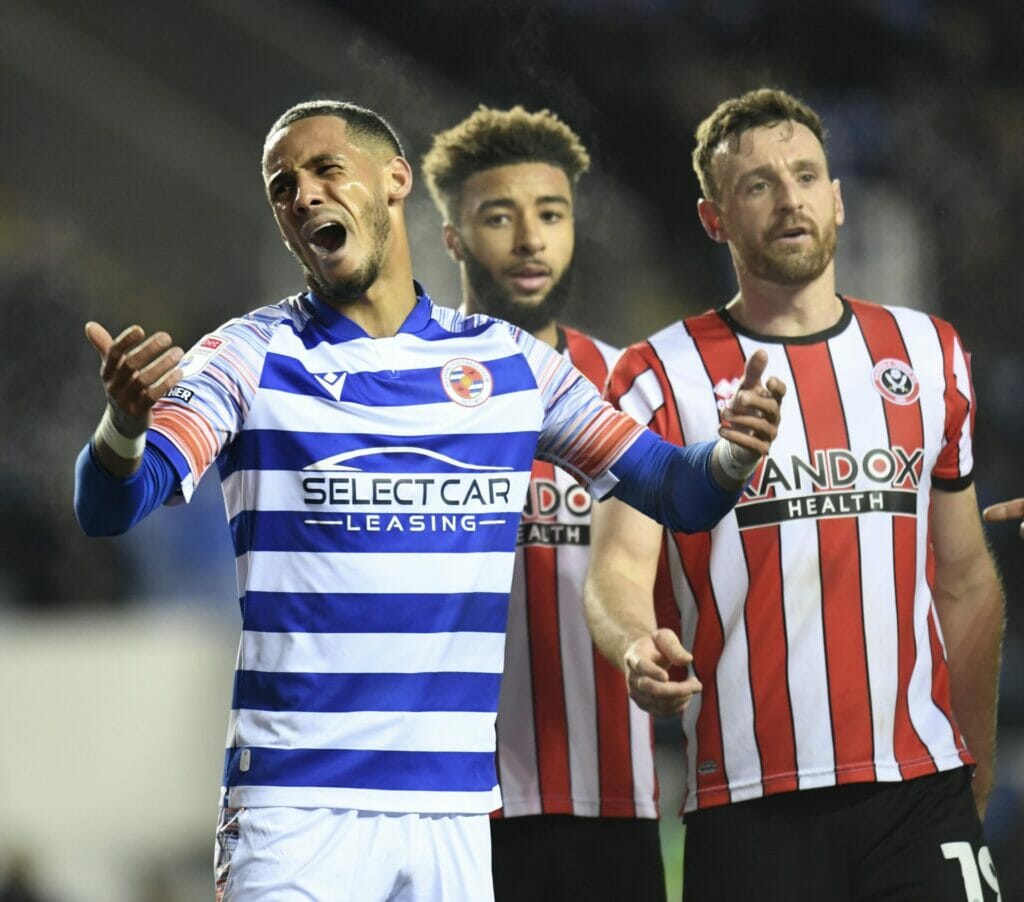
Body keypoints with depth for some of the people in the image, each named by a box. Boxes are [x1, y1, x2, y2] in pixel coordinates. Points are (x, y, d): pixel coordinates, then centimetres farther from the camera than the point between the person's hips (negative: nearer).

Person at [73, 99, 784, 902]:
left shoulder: (508, 361, 10)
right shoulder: (251, 358, 1)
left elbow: (677, 495, 11)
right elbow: (110, 508, -11)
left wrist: (732, 456, -13)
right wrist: (124, 425, -34)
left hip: (455, 808, 3)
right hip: (296, 804, -3)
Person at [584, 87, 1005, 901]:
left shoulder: (929, 354, 14)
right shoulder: (661, 377, 4)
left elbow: (966, 580, 17)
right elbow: (619, 563, -7)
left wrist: (979, 773, 13)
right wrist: (638, 647, -30)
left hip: (922, 785, 2)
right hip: (749, 803, -2)